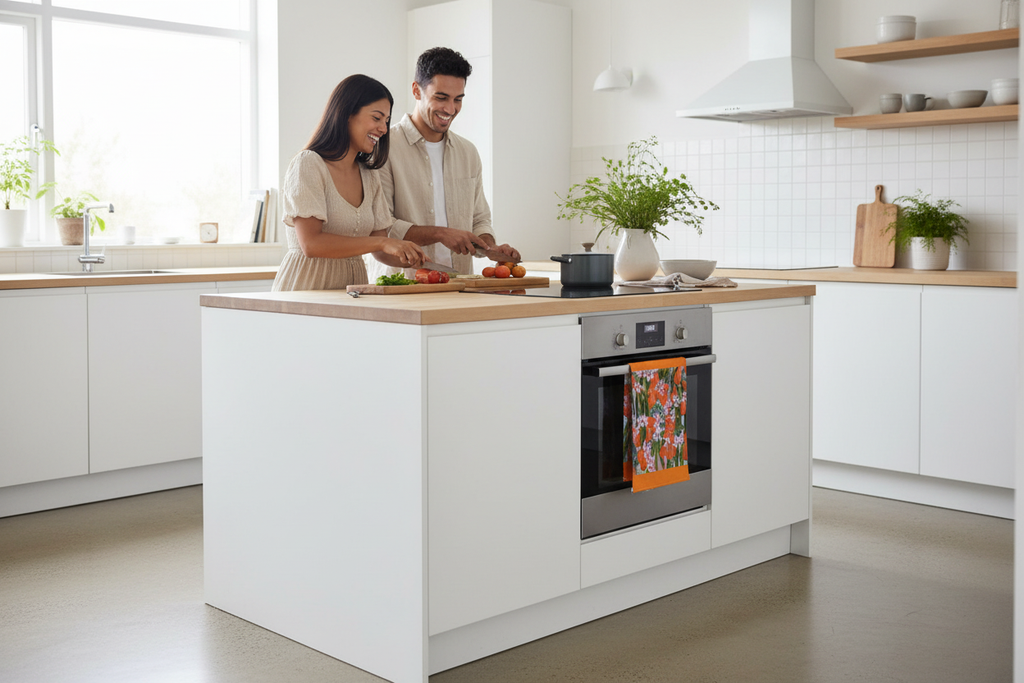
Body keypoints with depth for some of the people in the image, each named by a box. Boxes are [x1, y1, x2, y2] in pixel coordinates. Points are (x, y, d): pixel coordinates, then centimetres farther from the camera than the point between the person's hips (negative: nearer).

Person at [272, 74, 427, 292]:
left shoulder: (369, 176, 15)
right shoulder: (308, 165, -6)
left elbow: (380, 250, 15)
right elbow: (311, 243, -16)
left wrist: (412, 258, -6)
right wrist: (382, 242, -19)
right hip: (308, 286, -6)